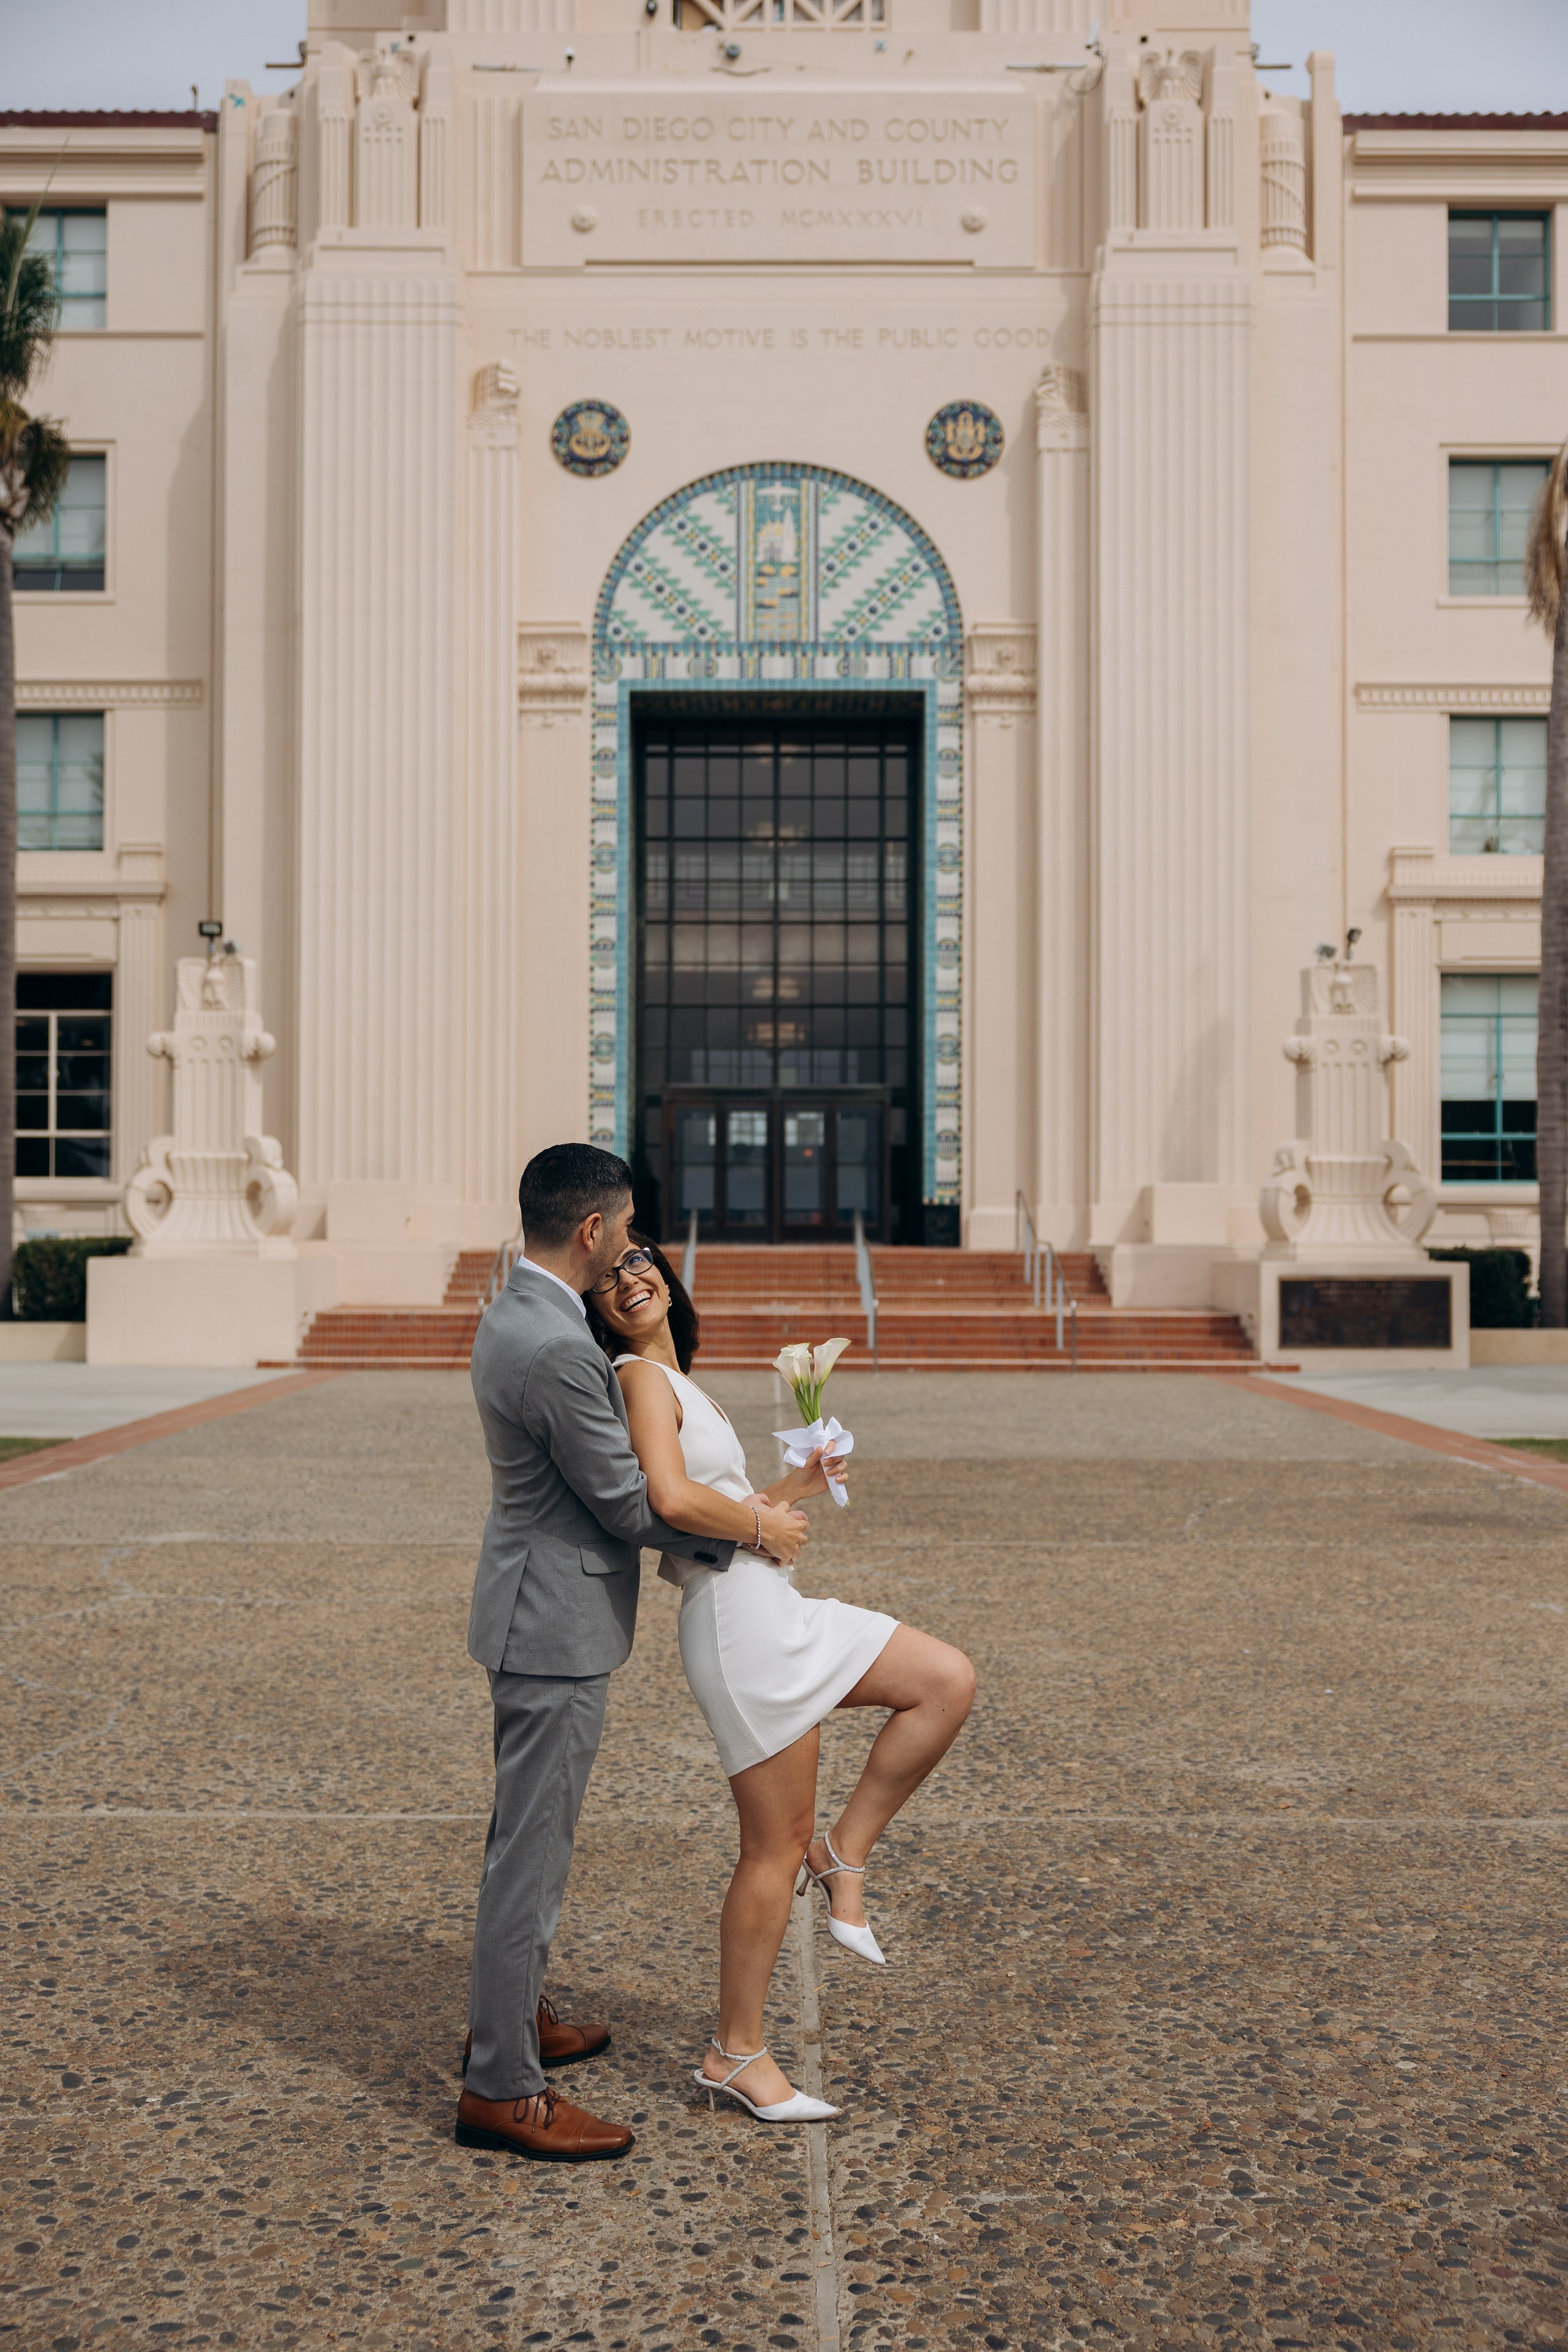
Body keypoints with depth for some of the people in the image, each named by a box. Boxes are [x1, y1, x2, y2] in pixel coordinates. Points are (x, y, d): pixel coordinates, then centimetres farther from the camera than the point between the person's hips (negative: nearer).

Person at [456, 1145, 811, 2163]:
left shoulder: (516, 1317, 7)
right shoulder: (558, 1350, -26)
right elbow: (631, 1504, -19)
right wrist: (756, 1524, -7)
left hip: (539, 1609, 11)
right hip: (557, 1629, -11)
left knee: (527, 1837, 22)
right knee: (533, 1852, -1)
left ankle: (512, 2015, 38)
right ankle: (500, 2088, 9)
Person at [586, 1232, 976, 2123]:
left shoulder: (677, 1381, 18)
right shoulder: (640, 1377, -11)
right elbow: (674, 1500, -27)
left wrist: (794, 1487, 15)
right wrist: (766, 1523, -12)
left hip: (776, 1612, 9)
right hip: (738, 1621, -9)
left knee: (949, 1681, 5)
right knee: (777, 1845, -1)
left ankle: (845, 1849, 11)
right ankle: (737, 2054, 13)